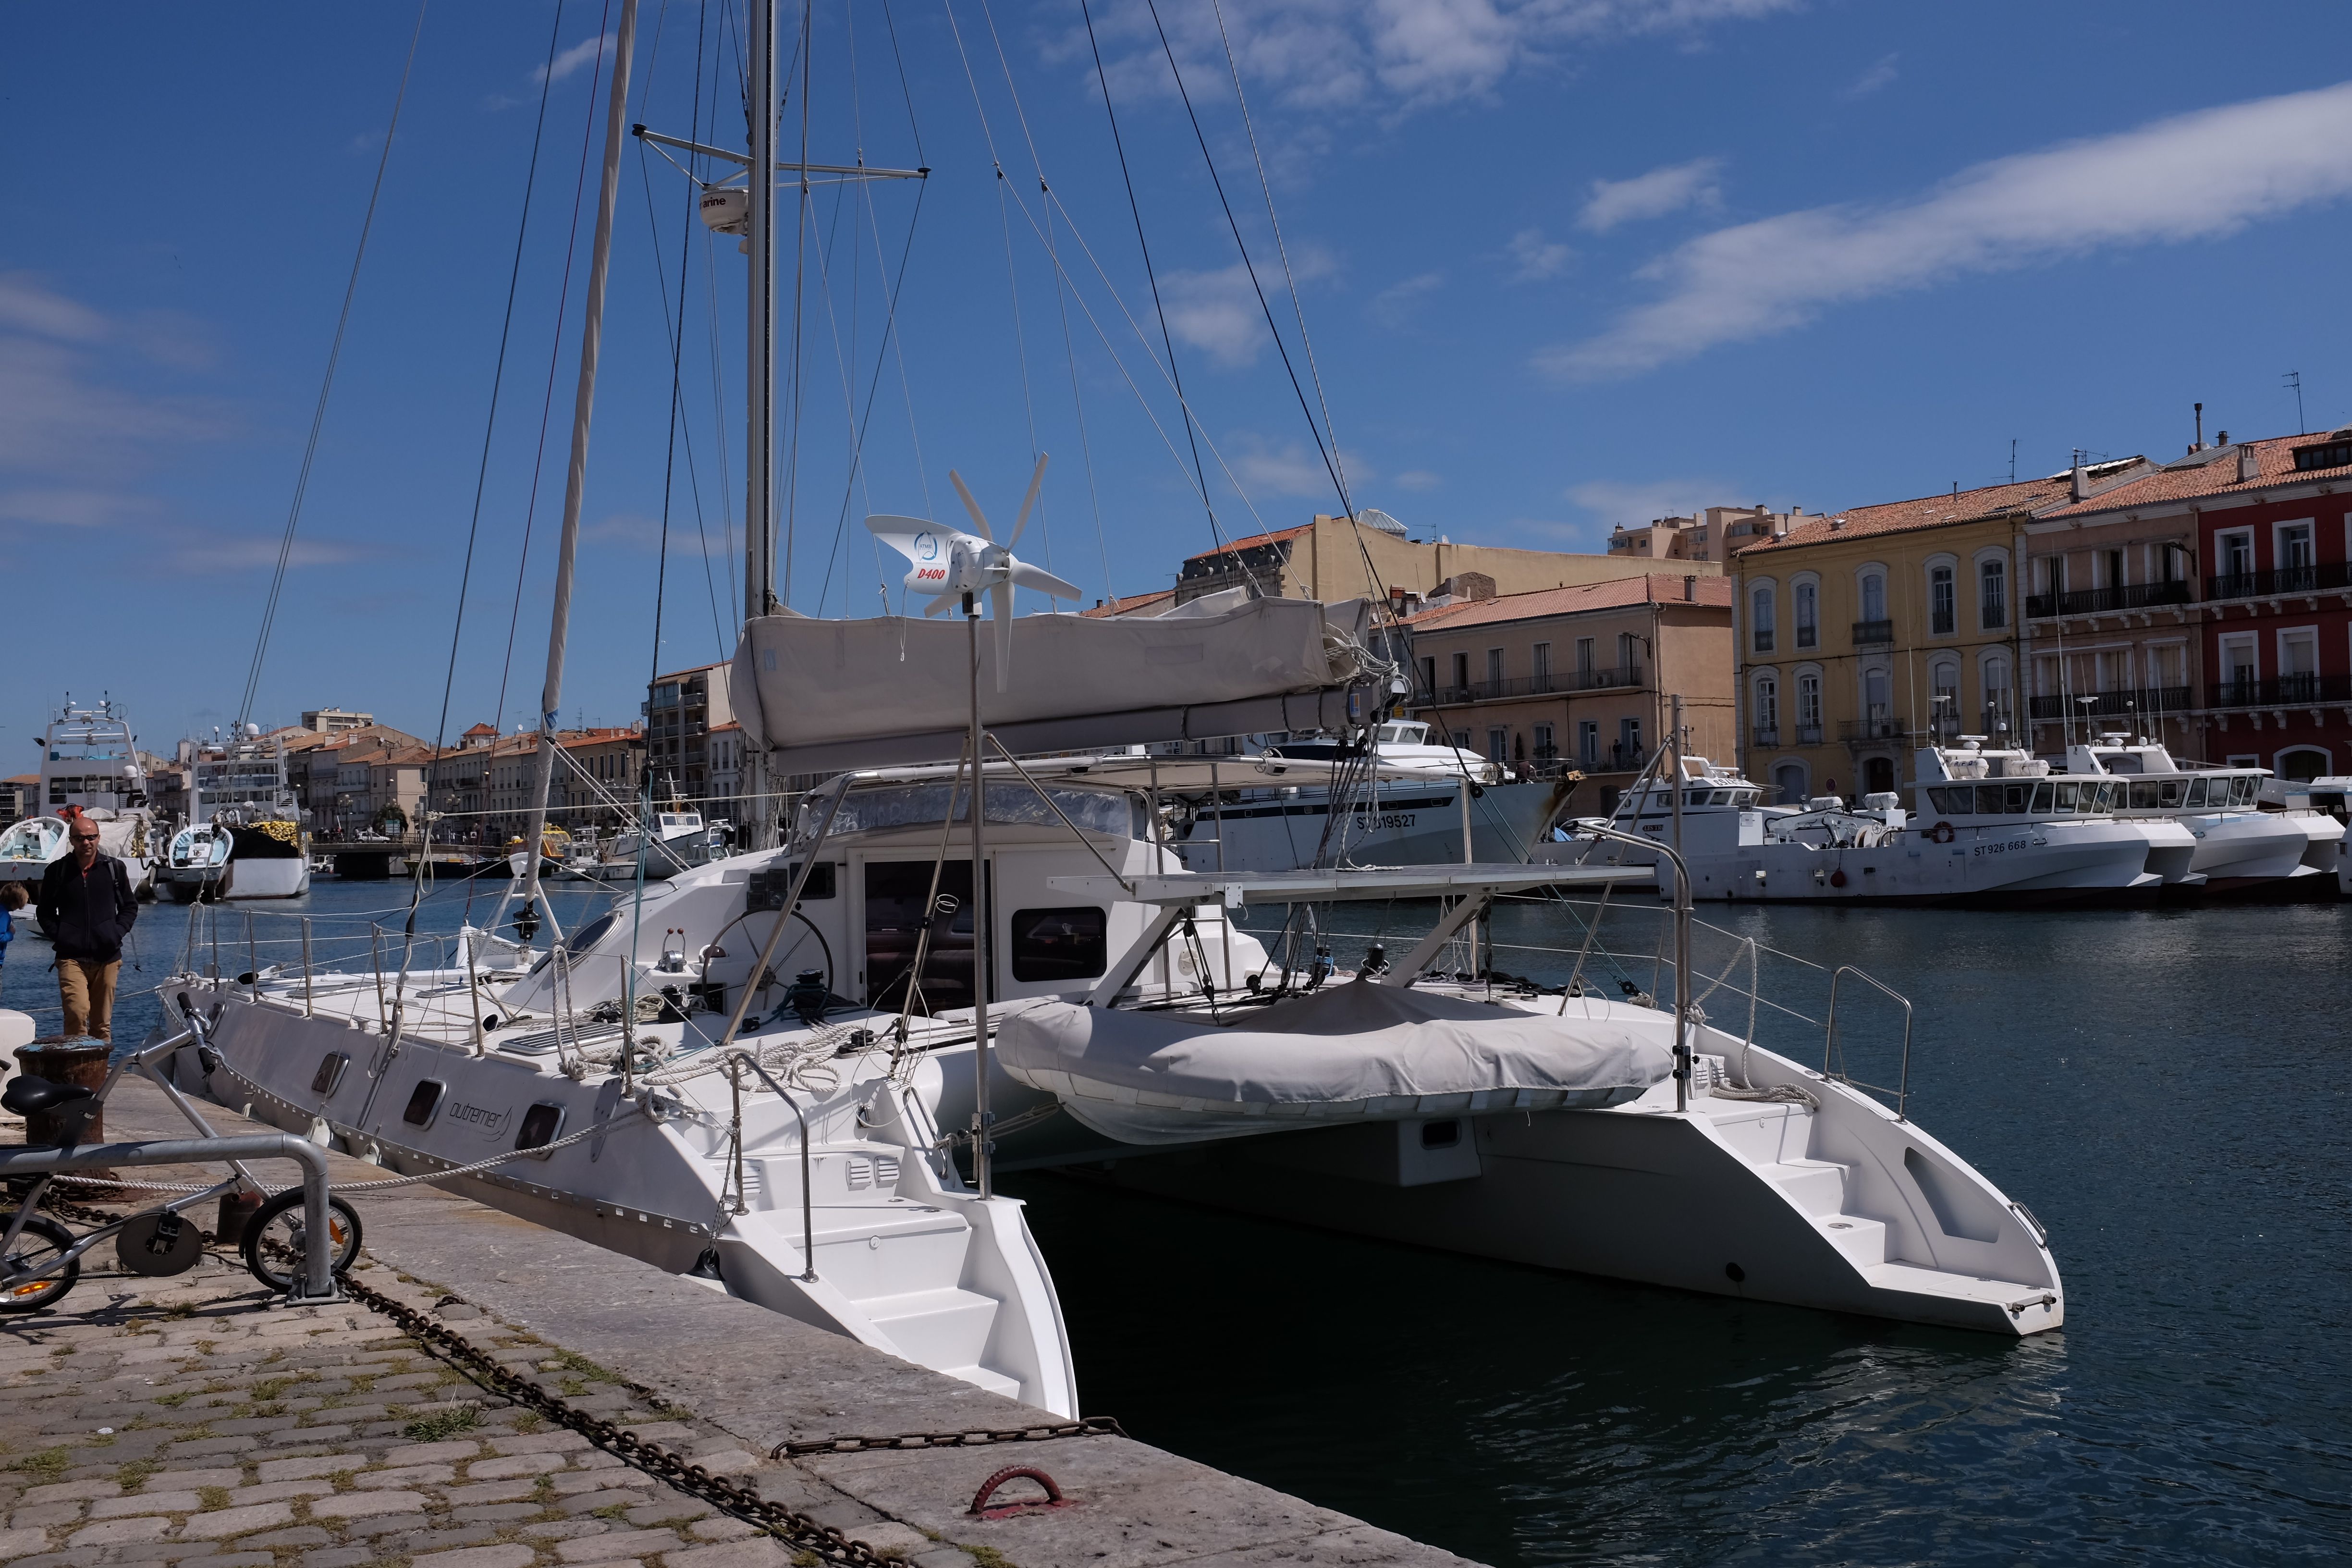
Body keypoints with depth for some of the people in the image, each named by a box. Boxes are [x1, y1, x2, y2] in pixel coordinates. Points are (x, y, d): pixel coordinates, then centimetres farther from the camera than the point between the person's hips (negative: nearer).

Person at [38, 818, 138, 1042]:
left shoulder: (114, 868, 7)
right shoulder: (57, 871, 4)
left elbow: (130, 906, 16)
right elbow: (45, 912, 14)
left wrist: (118, 932, 1)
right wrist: (58, 936, -1)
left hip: (107, 957, 2)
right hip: (71, 957, -2)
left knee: (103, 1023, 7)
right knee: (77, 1011, -22)